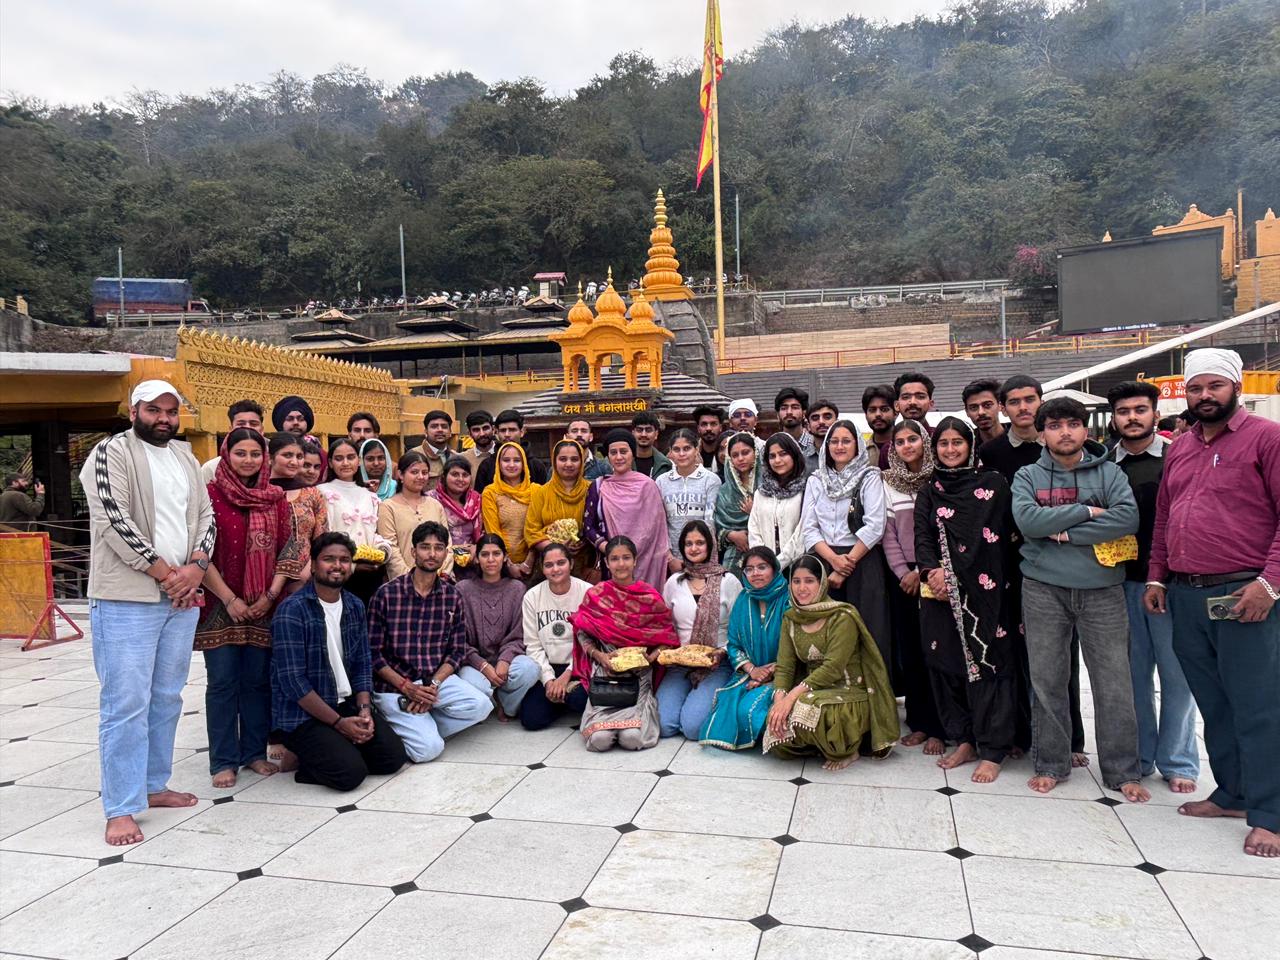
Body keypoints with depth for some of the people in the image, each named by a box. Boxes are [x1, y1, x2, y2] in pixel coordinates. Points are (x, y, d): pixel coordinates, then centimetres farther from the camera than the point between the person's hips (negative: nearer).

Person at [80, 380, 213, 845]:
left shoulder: (185, 458, 15)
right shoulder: (110, 453, -5)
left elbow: (205, 515, 12)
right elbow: (114, 520, -14)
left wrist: (195, 565, -5)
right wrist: (162, 570, -13)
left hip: (181, 596, 7)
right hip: (127, 598, -7)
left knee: (167, 697, 13)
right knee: (126, 703, -5)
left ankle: (154, 784, 26)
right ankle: (121, 809, 2)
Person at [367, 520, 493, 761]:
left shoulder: (452, 596, 4)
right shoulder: (386, 594, -7)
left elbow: (457, 651, 4)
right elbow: (373, 653, -6)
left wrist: (433, 684, -12)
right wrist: (406, 687, -15)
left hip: (437, 678, 4)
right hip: (393, 684, -4)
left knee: (480, 705, -24)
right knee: (429, 748, -22)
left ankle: (423, 727, -1)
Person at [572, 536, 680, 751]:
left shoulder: (651, 597, 2)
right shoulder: (595, 595, 3)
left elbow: (667, 636, 6)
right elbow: (582, 634, 7)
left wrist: (651, 657, -11)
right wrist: (599, 655, -9)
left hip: (640, 674, 0)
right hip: (605, 671, 0)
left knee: (632, 738, -23)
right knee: (600, 738, -22)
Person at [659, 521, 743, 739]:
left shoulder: (728, 582, 0)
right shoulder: (674, 582, 11)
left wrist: (722, 652, -15)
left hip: (717, 665, -3)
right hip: (679, 664, 3)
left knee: (692, 726, -22)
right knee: (664, 724, -17)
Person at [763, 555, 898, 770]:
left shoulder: (843, 617, -14)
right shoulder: (790, 619, 5)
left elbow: (833, 668, -23)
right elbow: (784, 666, -1)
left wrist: (793, 695, -30)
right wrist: (779, 698, -21)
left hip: (850, 693, -5)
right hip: (814, 691, 5)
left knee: (808, 708, -35)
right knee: (777, 723, -22)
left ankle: (845, 750, -4)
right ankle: (821, 746, 7)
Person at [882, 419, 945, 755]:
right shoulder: (888, 483, 9)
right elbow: (888, 532, 6)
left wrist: (922, 571, -10)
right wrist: (903, 571, -4)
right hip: (902, 575, 3)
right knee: (909, 649, 5)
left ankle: (938, 727, 5)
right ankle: (918, 721, 15)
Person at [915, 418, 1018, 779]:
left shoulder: (993, 484, 4)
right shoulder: (929, 492, 14)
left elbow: (989, 537, -5)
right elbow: (922, 538, 4)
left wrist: (951, 574, -11)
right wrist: (931, 571, -15)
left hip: (982, 590, -3)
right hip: (941, 593, 3)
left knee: (986, 663, -4)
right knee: (947, 662, 5)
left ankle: (992, 750, 4)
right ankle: (964, 740, 18)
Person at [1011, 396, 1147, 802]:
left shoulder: (1109, 472, 5)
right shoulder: (1028, 476, 5)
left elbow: (1128, 517, -12)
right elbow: (1027, 520, -13)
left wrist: (1067, 533, -14)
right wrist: (1086, 512, -12)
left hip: (1102, 589, 0)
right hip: (1044, 589, 0)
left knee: (1114, 682, 3)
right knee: (1047, 680, 7)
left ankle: (1123, 771, 17)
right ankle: (1050, 764, 20)